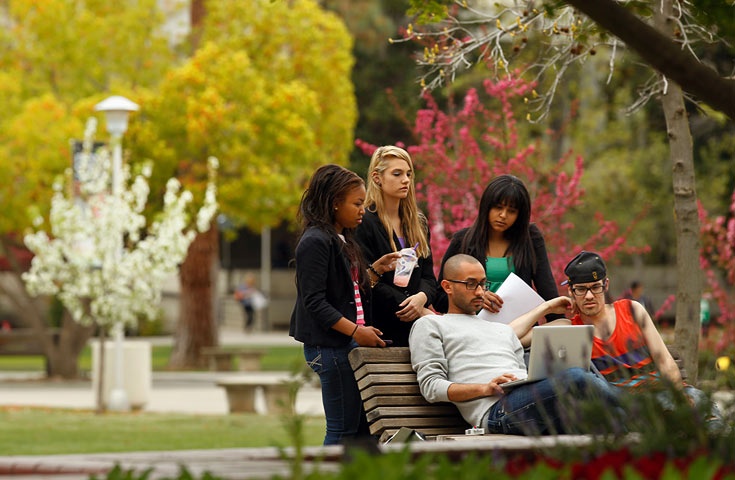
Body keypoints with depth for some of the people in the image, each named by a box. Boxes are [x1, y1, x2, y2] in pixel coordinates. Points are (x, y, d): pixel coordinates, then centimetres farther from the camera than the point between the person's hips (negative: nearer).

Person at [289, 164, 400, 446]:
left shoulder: (343, 240, 17)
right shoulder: (315, 242, -13)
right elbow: (314, 301, -18)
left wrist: (375, 271, 10)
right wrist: (356, 331, -21)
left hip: (350, 343, 10)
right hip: (330, 345, -10)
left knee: (363, 425, 9)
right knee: (343, 428, -6)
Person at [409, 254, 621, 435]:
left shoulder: (503, 330, 39)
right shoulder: (429, 325, 19)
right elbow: (430, 386, 5)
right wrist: (484, 388, -12)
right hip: (497, 409, -7)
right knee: (576, 377, -33)